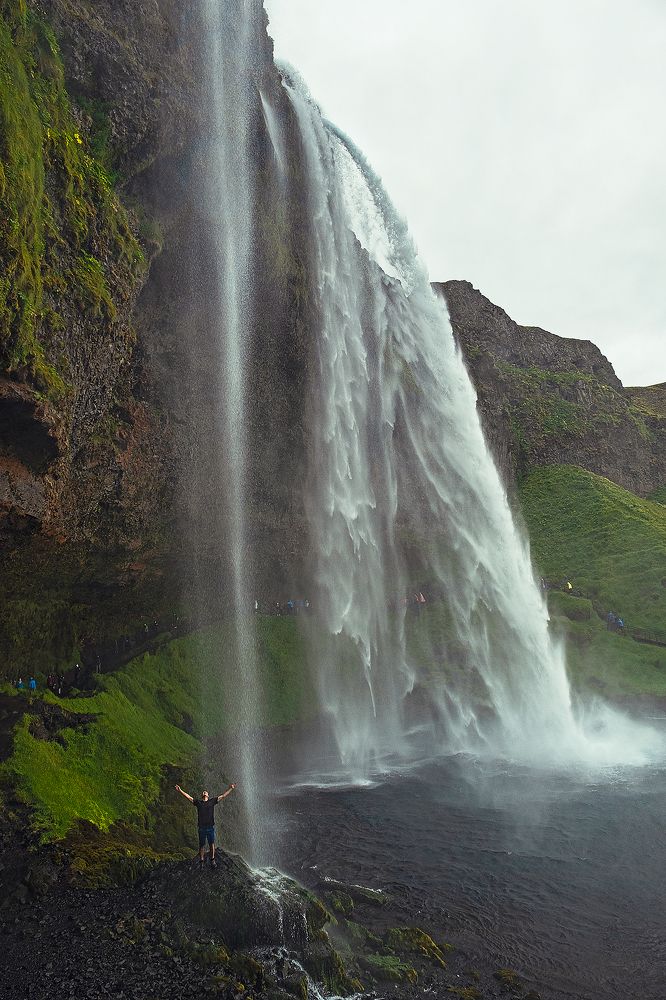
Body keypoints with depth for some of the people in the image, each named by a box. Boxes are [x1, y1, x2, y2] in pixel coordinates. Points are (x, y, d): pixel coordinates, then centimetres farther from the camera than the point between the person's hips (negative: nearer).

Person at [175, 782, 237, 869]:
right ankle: (201, 861, 14)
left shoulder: (212, 801, 11)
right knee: (202, 845, 3)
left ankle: (212, 860, 11)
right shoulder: (198, 802, 10)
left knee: (212, 844, 2)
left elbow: (223, 796, 14)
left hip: (211, 827, 1)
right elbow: (188, 797, 8)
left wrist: (231, 788, 14)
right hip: (202, 827, -1)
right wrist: (180, 791, 2)